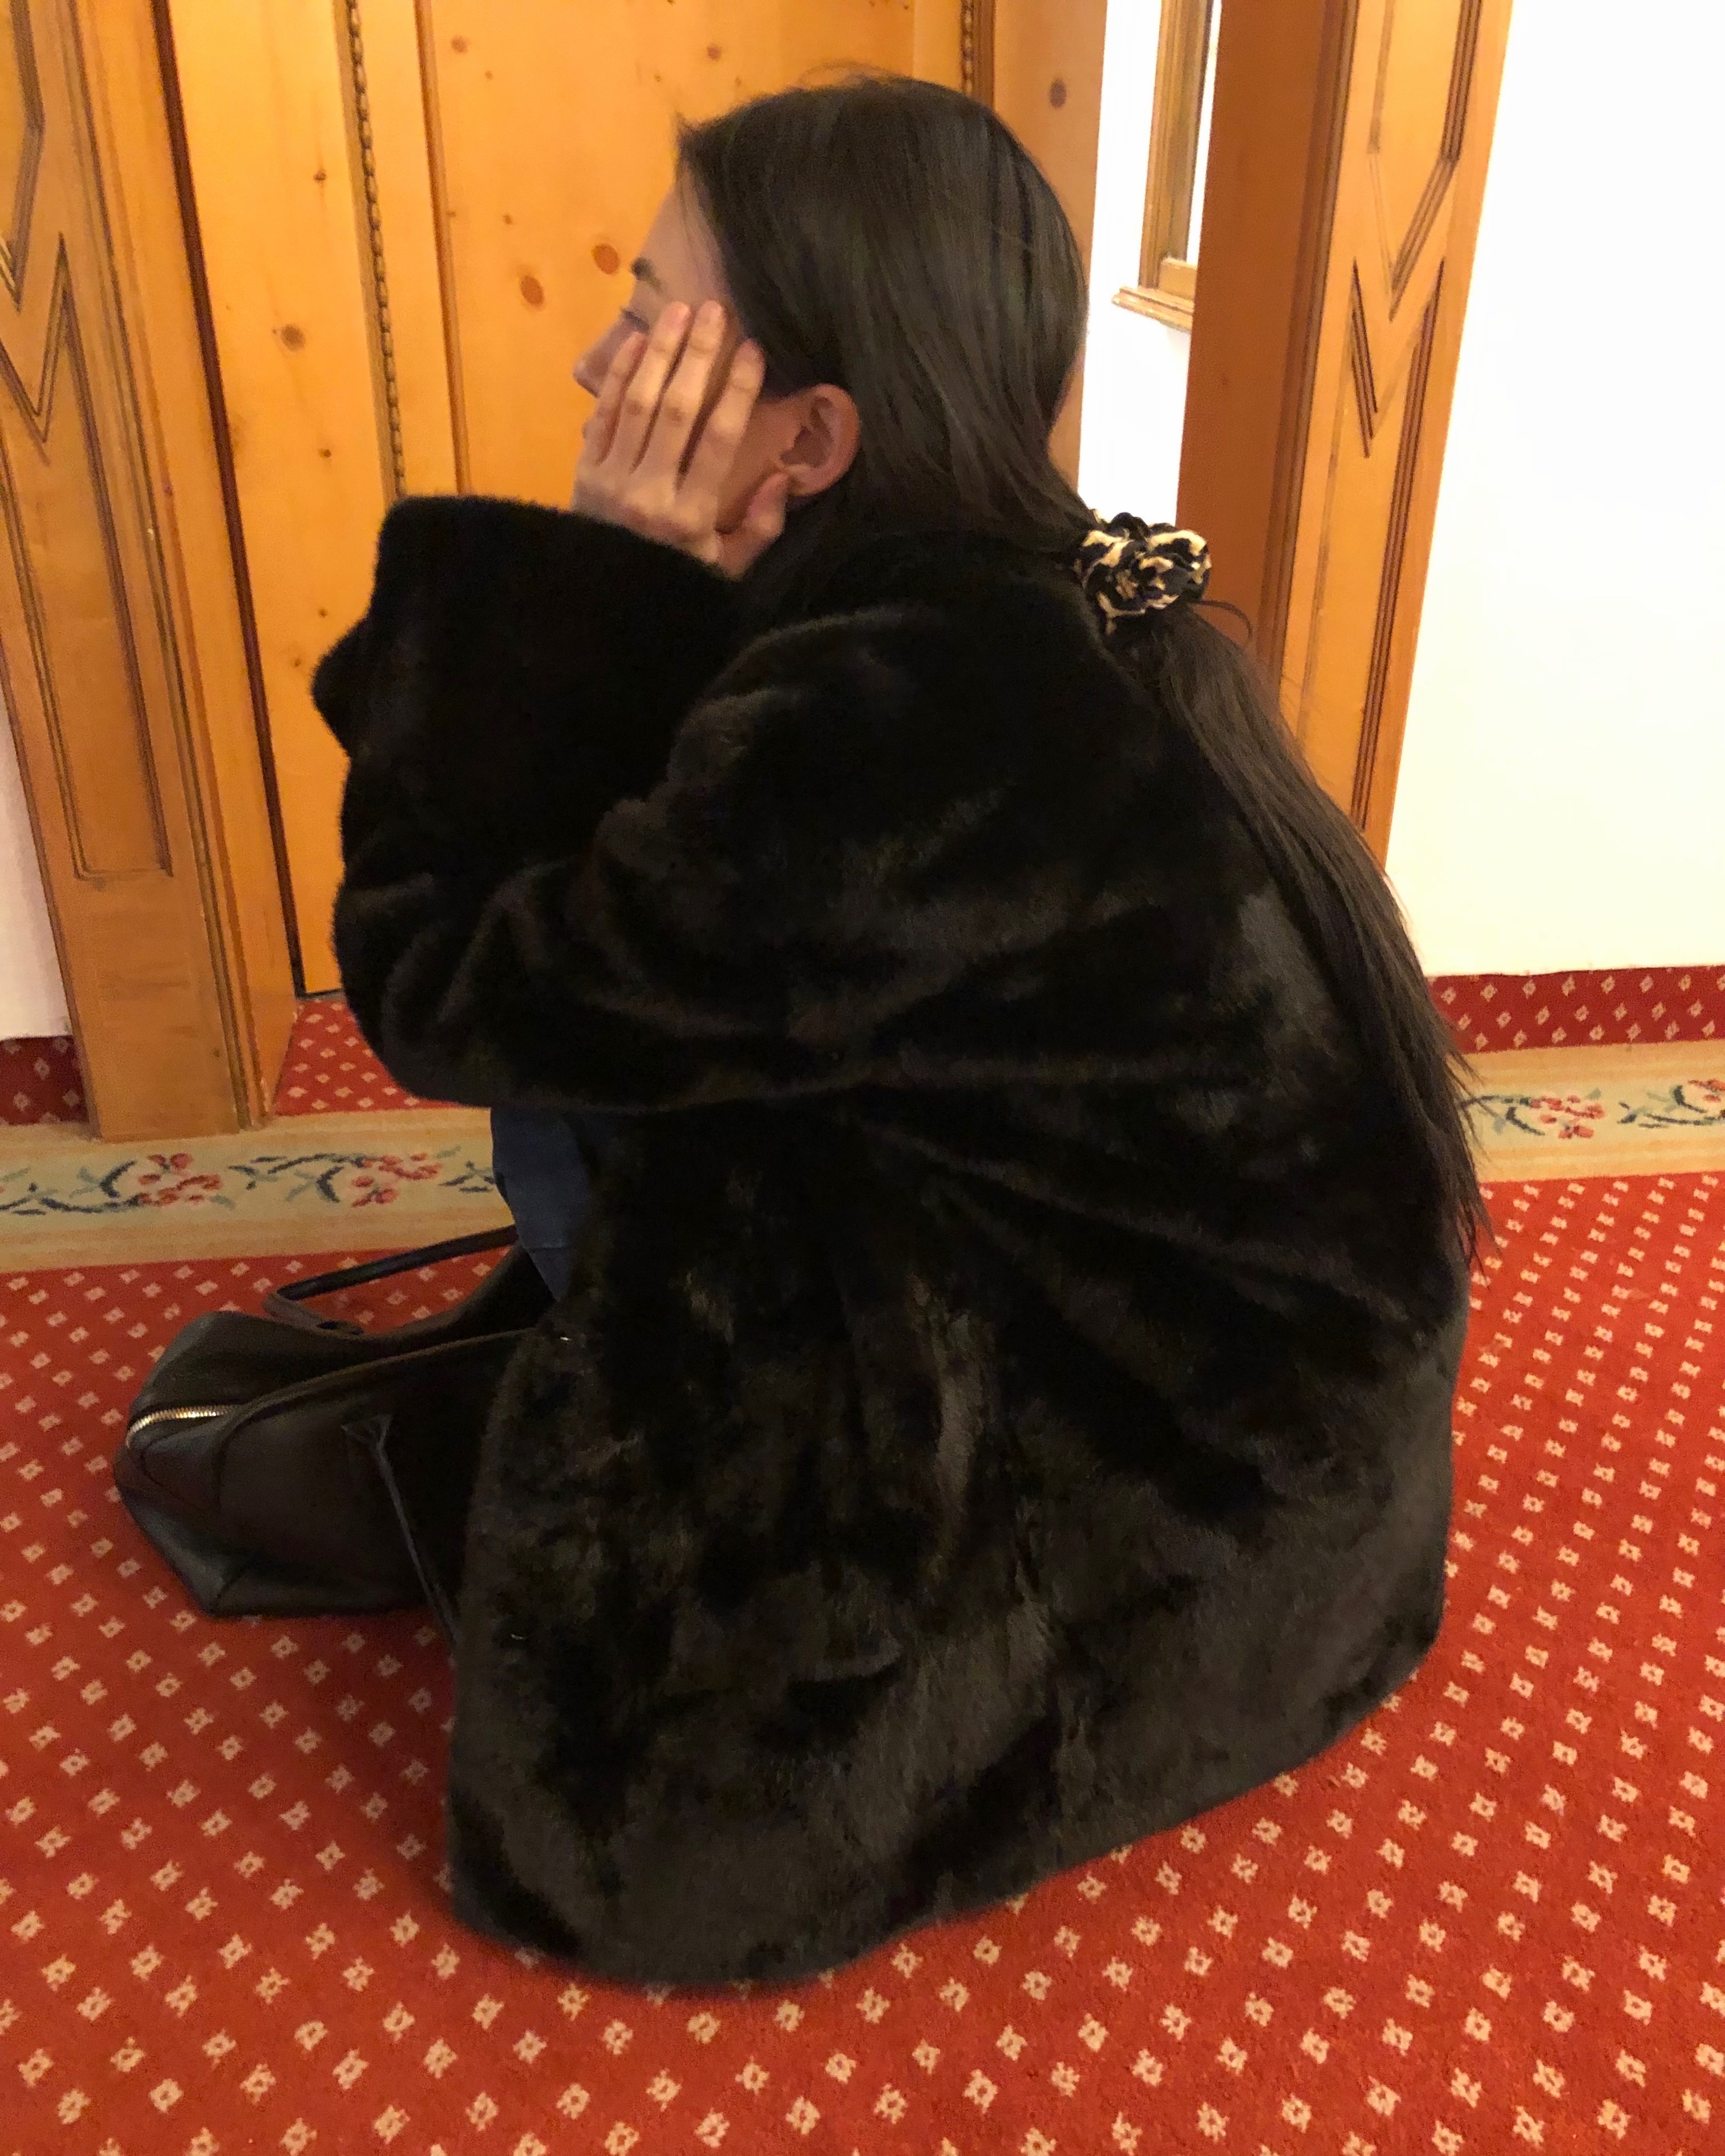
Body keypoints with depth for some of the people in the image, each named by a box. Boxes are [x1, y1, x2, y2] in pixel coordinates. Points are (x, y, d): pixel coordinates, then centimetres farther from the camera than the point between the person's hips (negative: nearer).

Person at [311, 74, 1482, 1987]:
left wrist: (596, 588, -20)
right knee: (584, 1059, 4)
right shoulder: (1024, 601, -4)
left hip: (1176, 1516, -8)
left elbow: (436, 1001, -19)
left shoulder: (894, 719, -32)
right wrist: (637, 604, -8)